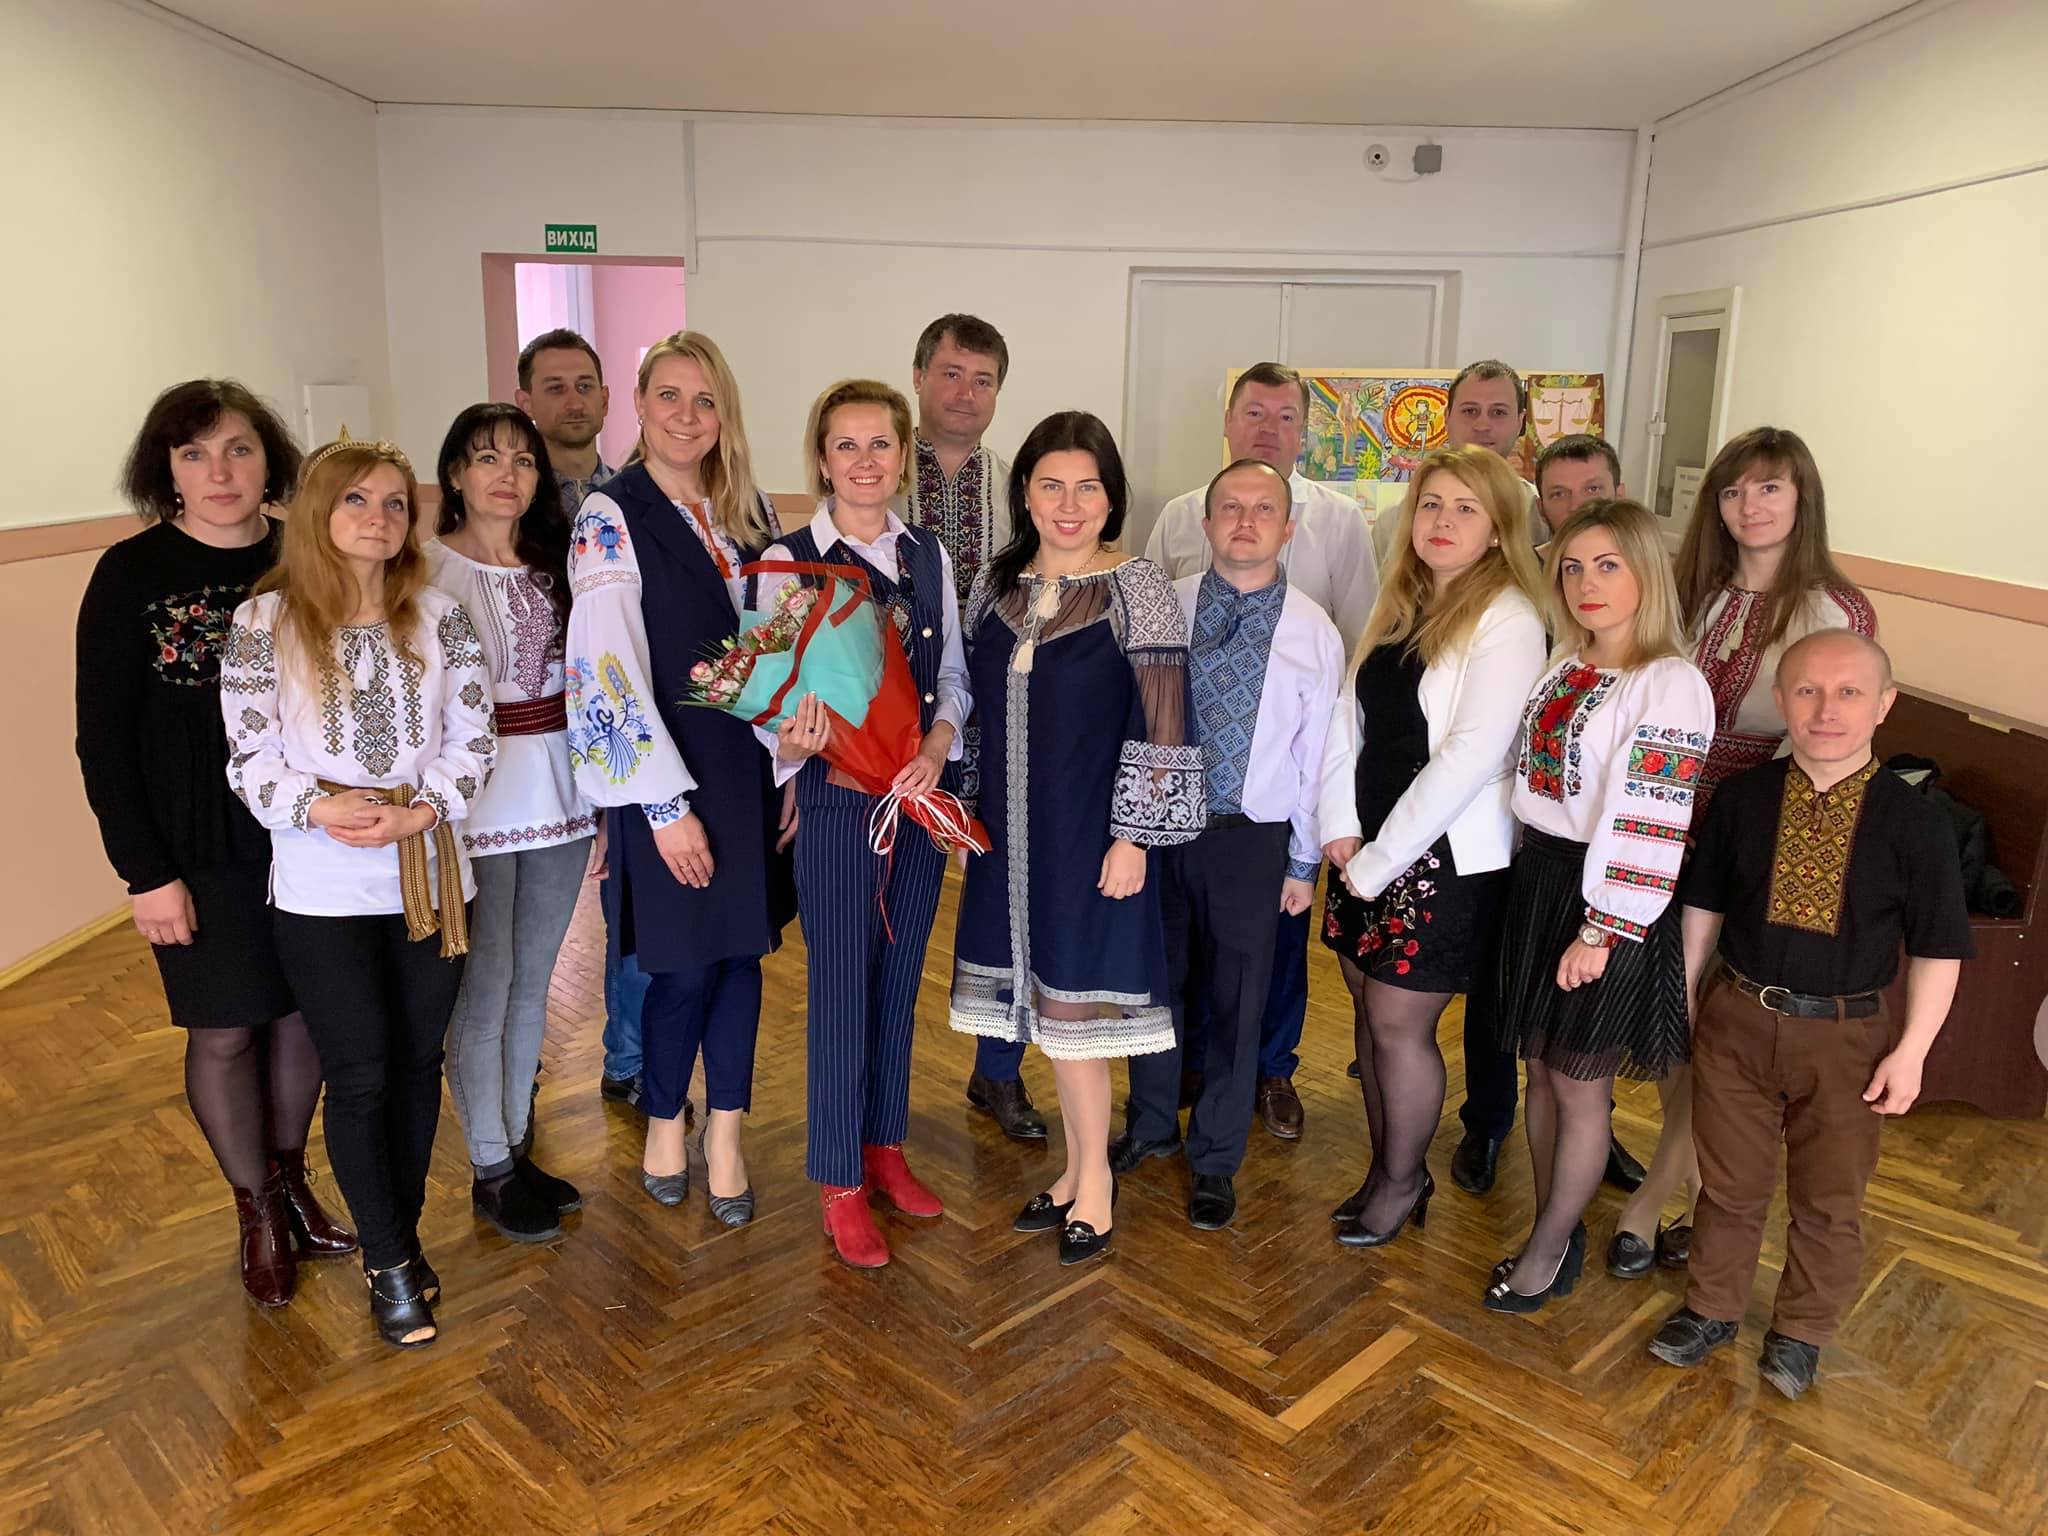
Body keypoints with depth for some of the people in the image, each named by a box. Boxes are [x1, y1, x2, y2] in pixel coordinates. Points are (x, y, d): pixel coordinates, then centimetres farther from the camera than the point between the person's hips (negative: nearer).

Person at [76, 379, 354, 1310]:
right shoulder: (131, 574, -8)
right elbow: (103, 738, -6)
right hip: (200, 849, -2)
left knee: (304, 1010, 12)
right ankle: (257, 1211, 28)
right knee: (224, 1029, 8)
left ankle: (291, 1181, 34)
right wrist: (146, 873, -9)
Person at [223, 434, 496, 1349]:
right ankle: (387, 1263, 21)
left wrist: (422, 810, -17)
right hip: (322, 892, -2)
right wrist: (319, 807, -22)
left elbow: (473, 737, -2)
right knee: (360, 1074, 3)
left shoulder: (439, 617, 2)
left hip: (431, 877, 2)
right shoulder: (264, 623, -4)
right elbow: (250, 759, -5)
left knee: (417, 1061, 13)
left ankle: (405, 1232, 32)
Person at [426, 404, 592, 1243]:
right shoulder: (427, 570, -7)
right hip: (473, 802, -5)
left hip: (557, 792, 5)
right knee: (485, 991, 4)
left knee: (532, 985, 14)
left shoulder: (555, 566, 8)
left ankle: (516, 1149, 30)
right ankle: (490, 1172, 20)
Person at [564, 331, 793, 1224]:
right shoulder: (611, 520, -9)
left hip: (750, 766, 5)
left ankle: (724, 1137, 26)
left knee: (742, 951, 10)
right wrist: (667, 806, -16)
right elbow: (608, 672, -14)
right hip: (667, 780, -5)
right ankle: (663, 1127, 30)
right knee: (685, 965, 5)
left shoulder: (747, 513, 9)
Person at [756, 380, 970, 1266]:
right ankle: (839, 1182, 19)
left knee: (901, 977, 15)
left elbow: (953, 671, 9)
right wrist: (792, 740, -27)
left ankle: (885, 1146, 33)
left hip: (922, 793, 5)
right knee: (840, 986, 3)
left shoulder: (929, 555, 7)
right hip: (836, 797, -4)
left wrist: (940, 739, -9)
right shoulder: (789, 561, -7)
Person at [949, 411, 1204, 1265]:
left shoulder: (1140, 591, -9)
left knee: (1069, 1002, 1)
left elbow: (1162, 726, -11)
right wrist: (969, 809, 13)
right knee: (1044, 999, 13)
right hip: (1012, 833, 5)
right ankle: (1079, 1168, 29)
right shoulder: (995, 584, 7)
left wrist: (1133, 837, -14)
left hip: (1090, 835, -5)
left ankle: (1094, 1179, 21)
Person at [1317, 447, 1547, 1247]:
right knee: (1369, 1008, 13)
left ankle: (1401, 1180, 24)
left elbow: (1470, 756, -20)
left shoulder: (1508, 623, -13)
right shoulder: (1397, 608, 9)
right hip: (1367, 851, 7)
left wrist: (1379, 859, -16)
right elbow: (1348, 718, 8)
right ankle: (1388, 1169, 32)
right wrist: (1342, 830, -3)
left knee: (1399, 1023, 1)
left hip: (1447, 859, -6)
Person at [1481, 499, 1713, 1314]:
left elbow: (1650, 827, -20)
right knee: (1542, 1070, 16)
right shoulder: (1563, 668, 9)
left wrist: (1601, 933, -20)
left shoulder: (1671, 685, -16)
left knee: (1579, 1085, 8)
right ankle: (1555, 1234, 33)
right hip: (1536, 880, 7)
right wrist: (1531, 883, 13)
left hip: (1604, 902, -7)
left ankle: (1553, 1246, 27)